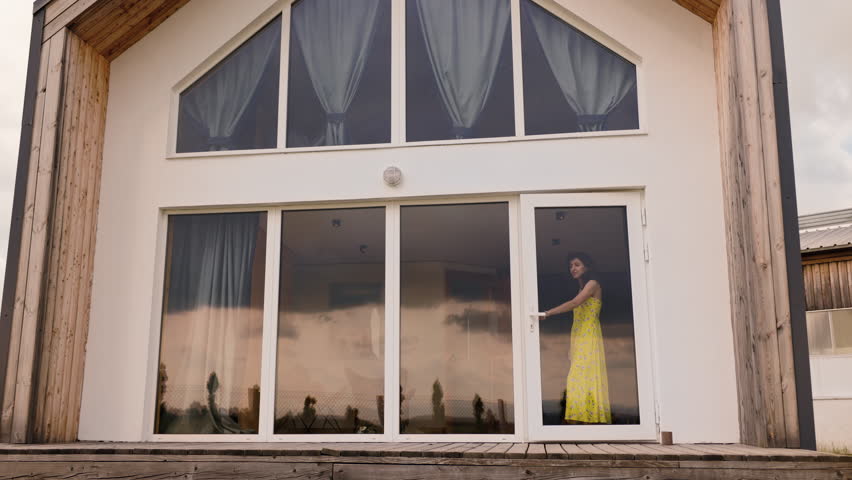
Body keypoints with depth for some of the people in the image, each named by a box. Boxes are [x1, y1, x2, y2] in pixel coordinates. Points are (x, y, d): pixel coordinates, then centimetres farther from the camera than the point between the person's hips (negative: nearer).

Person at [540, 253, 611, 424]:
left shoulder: (593, 284, -1)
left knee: (584, 379, -15)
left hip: (589, 339, -8)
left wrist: (547, 313, -24)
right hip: (578, 339, 8)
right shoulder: (581, 289, 23)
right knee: (577, 382, -2)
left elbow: (574, 303, -17)